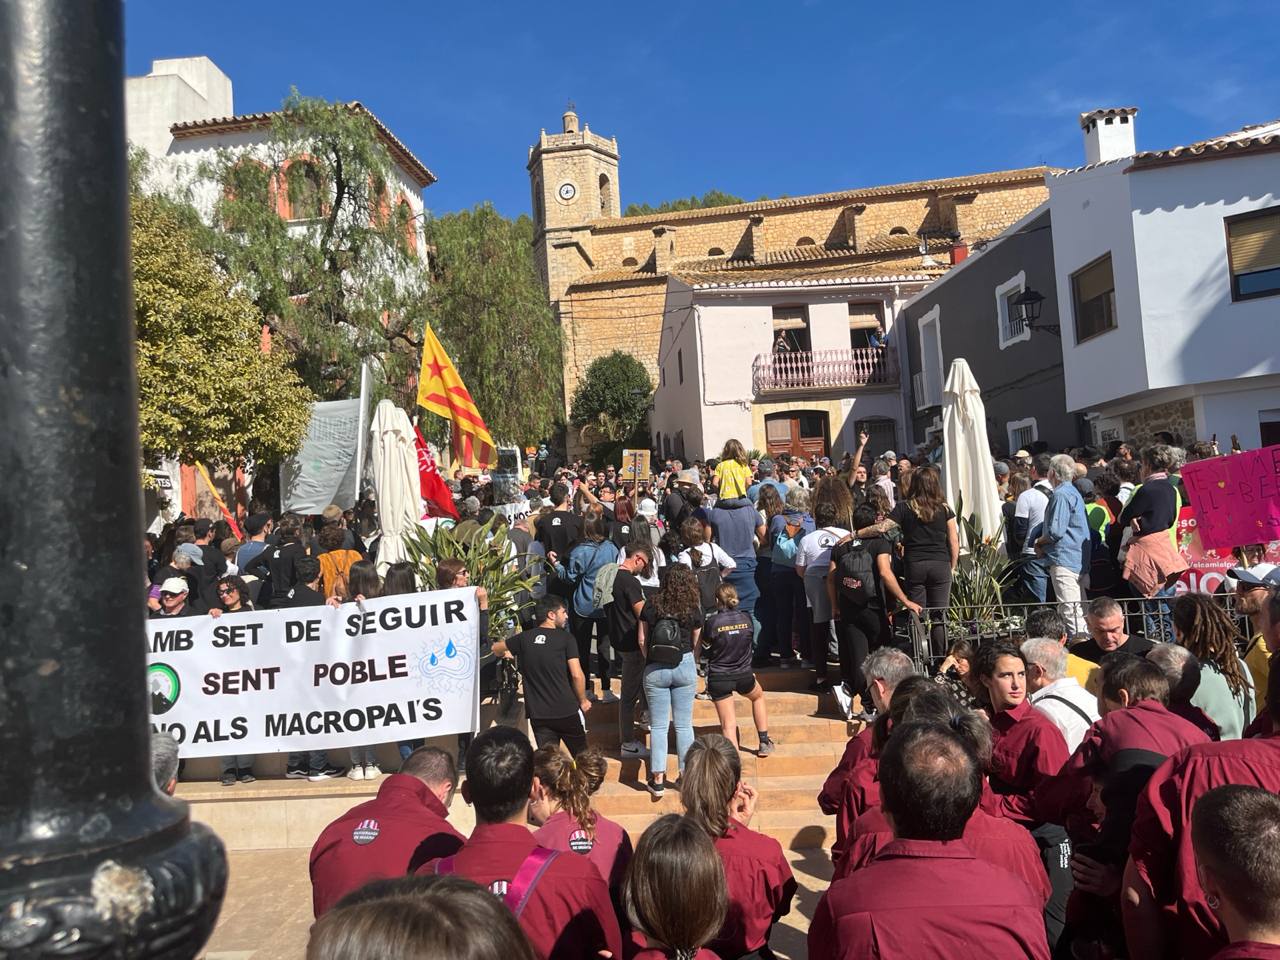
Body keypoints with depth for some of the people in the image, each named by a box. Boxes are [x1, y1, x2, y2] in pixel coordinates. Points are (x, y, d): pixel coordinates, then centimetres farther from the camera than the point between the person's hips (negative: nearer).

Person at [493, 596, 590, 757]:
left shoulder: (524, 638, 3)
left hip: (537, 713, 3)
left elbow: (496, 648, 18)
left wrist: (504, 654, 41)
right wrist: (583, 700, 2)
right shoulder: (566, 638, -8)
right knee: (582, 756, 16)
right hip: (567, 711, -3)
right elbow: (577, 674, -14)